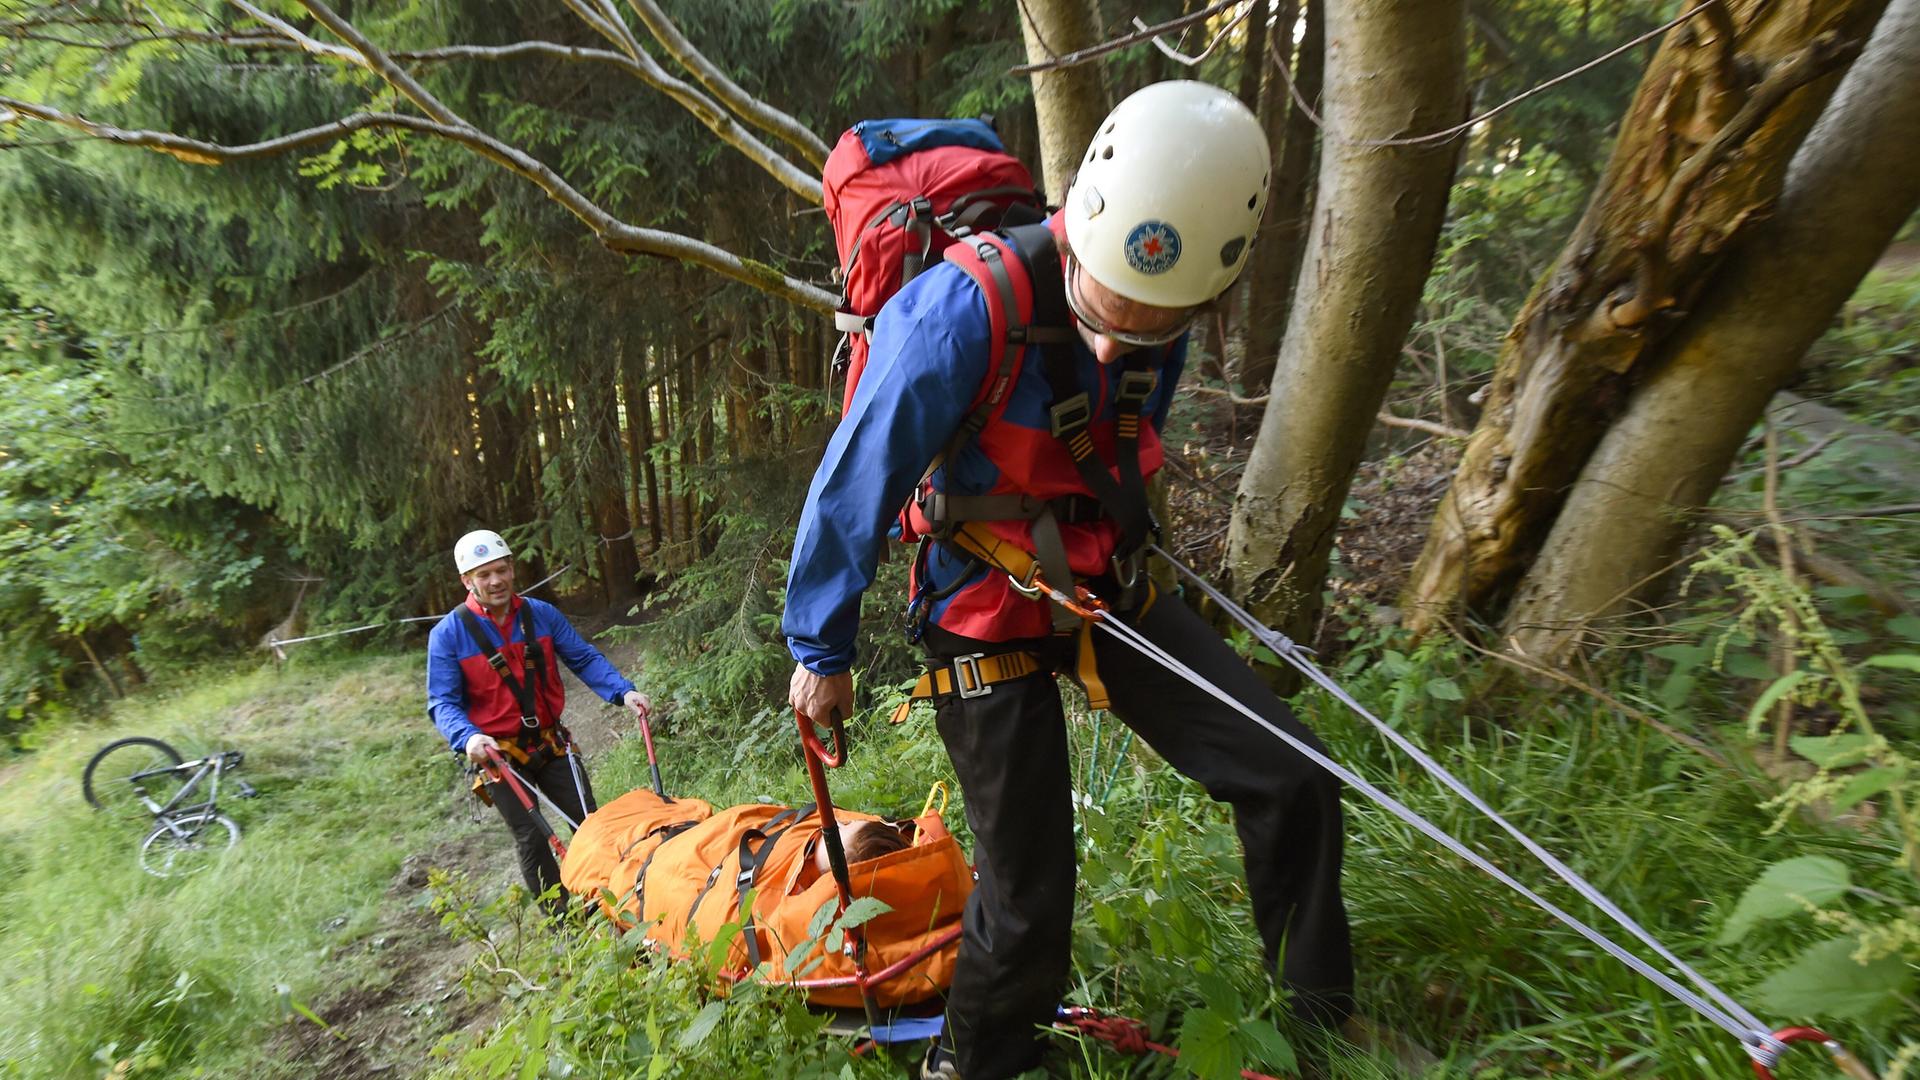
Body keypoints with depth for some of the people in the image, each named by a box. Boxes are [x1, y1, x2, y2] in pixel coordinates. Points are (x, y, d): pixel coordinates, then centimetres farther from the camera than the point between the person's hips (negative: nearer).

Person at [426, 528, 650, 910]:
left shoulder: (542, 614, -4)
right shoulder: (448, 634, -11)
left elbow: (584, 658, -3)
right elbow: (443, 702, -12)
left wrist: (623, 691, -18)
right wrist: (468, 737, -32)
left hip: (551, 744, 3)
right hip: (497, 754, -3)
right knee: (532, 838, -1)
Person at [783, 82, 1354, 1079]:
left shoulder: (1165, 318, -6)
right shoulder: (959, 314, -28)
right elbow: (852, 485, -17)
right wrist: (820, 652, -6)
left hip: (1107, 590, 6)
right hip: (987, 618, -5)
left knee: (1292, 783, 2)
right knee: (1030, 900, 1)